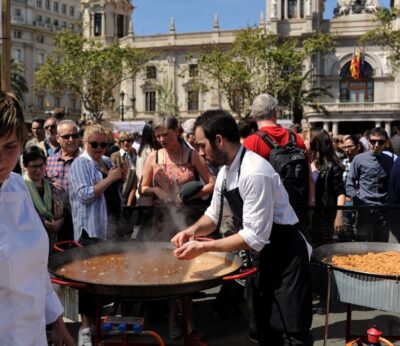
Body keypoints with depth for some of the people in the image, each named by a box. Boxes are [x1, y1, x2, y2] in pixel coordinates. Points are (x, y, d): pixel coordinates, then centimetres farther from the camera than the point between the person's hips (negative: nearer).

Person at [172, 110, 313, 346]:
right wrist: (194, 230, -8)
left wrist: (204, 247, -24)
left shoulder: (254, 173, -28)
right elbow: (214, 215, 12)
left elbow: (255, 237, -28)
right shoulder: (225, 171, 0)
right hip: (265, 255, 9)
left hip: (286, 255, -9)